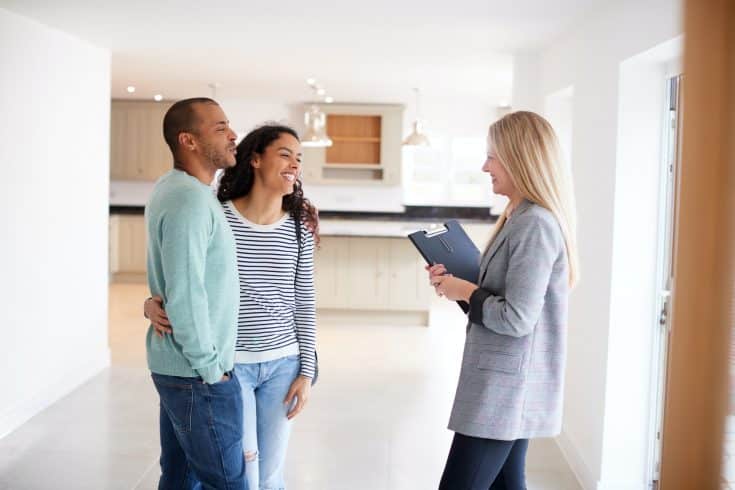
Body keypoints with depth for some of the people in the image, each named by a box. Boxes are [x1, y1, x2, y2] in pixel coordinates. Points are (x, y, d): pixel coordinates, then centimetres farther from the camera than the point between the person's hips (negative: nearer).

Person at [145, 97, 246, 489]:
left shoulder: (172, 189, 11)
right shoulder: (191, 199, -20)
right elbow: (186, 296, -25)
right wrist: (210, 369, -15)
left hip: (174, 365, 9)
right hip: (197, 374, -9)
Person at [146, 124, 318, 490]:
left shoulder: (299, 228, 0)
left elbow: (305, 305, 3)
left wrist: (306, 371, 0)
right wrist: (152, 304, -19)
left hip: (283, 364, 3)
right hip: (229, 364, -2)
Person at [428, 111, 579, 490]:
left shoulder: (535, 224, -19)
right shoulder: (520, 217, 13)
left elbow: (516, 318, -23)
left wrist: (465, 291, -10)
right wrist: (456, 281, 3)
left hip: (505, 388, -10)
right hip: (509, 386, 10)